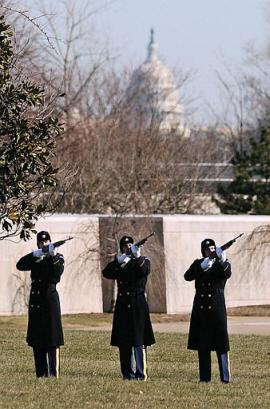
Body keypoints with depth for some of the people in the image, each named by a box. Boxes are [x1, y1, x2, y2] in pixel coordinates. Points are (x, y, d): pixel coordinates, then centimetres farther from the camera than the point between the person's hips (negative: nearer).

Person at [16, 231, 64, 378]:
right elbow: (20, 265, -5)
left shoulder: (57, 257, 4)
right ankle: (41, 372, 9)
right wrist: (35, 255, -18)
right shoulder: (34, 259, 13)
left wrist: (53, 256, -26)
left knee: (52, 338, -7)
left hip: (50, 299, -4)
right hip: (36, 301, 4)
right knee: (37, 339, 4)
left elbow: (58, 273, -14)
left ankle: (54, 371, -8)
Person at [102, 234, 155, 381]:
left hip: (138, 304, -3)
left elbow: (145, 271, -16)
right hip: (123, 306, 3)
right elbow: (106, 273, -2)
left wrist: (138, 257, -32)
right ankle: (129, 373, 7)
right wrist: (118, 262, -18)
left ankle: (142, 373, -8)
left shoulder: (143, 261, 6)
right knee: (124, 341, 2)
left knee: (139, 341, -8)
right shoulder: (119, 263, 15)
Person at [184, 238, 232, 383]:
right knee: (202, 344, 4)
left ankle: (225, 376, -8)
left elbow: (227, 274, -17)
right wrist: (202, 267, -20)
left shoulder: (222, 264, 4)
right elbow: (188, 276, -5)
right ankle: (205, 376, 10)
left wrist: (223, 261, -37)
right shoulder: (198, 264, 11)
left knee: (221, 342, -7)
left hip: (217, 307, -3)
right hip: (201, 308, 3)